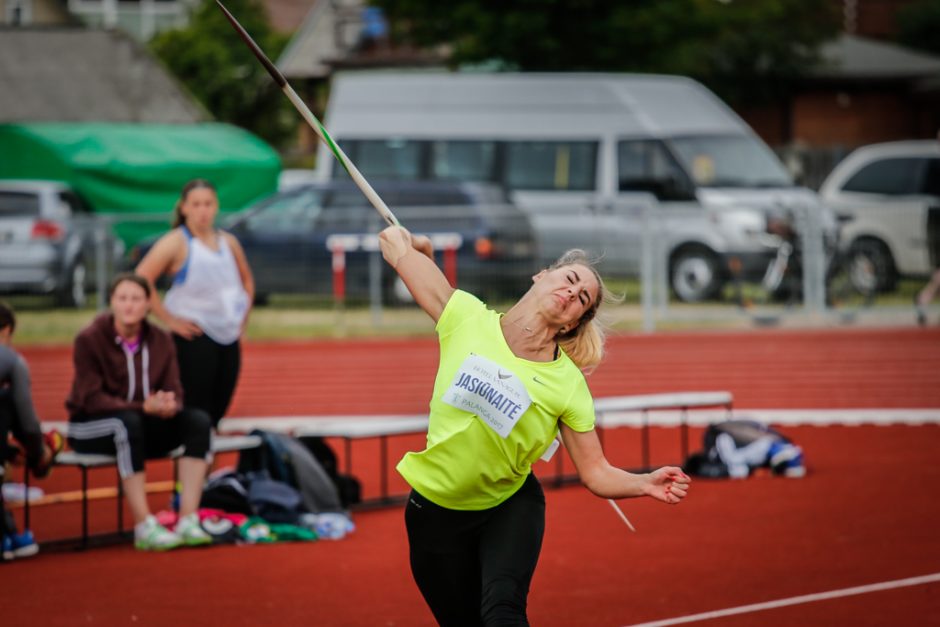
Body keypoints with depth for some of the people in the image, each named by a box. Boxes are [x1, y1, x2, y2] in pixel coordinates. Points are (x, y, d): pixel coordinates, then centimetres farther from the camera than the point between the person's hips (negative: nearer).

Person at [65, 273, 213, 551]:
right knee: (128, 422, -39)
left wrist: (169, 405, -29)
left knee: (197, 420, -19)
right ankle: (144, 528, -41)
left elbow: (174, 392, -1)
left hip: (143, 423, 5)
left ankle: (188, 520, -27)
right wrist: (145, 407, -32)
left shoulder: (160, 340, 2)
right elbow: (91, 399, -20)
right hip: (90, 427, -5)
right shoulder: (89, 339, -12)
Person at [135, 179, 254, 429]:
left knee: (217, 413, 7)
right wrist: (169, 319, -17)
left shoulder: (228, 242, 11)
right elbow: (141, 280, -17)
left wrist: (243, 317, 15)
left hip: (228, 337, 6)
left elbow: (246, 280, 28)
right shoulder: (176, 242, -8)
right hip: (194, 339, -6)